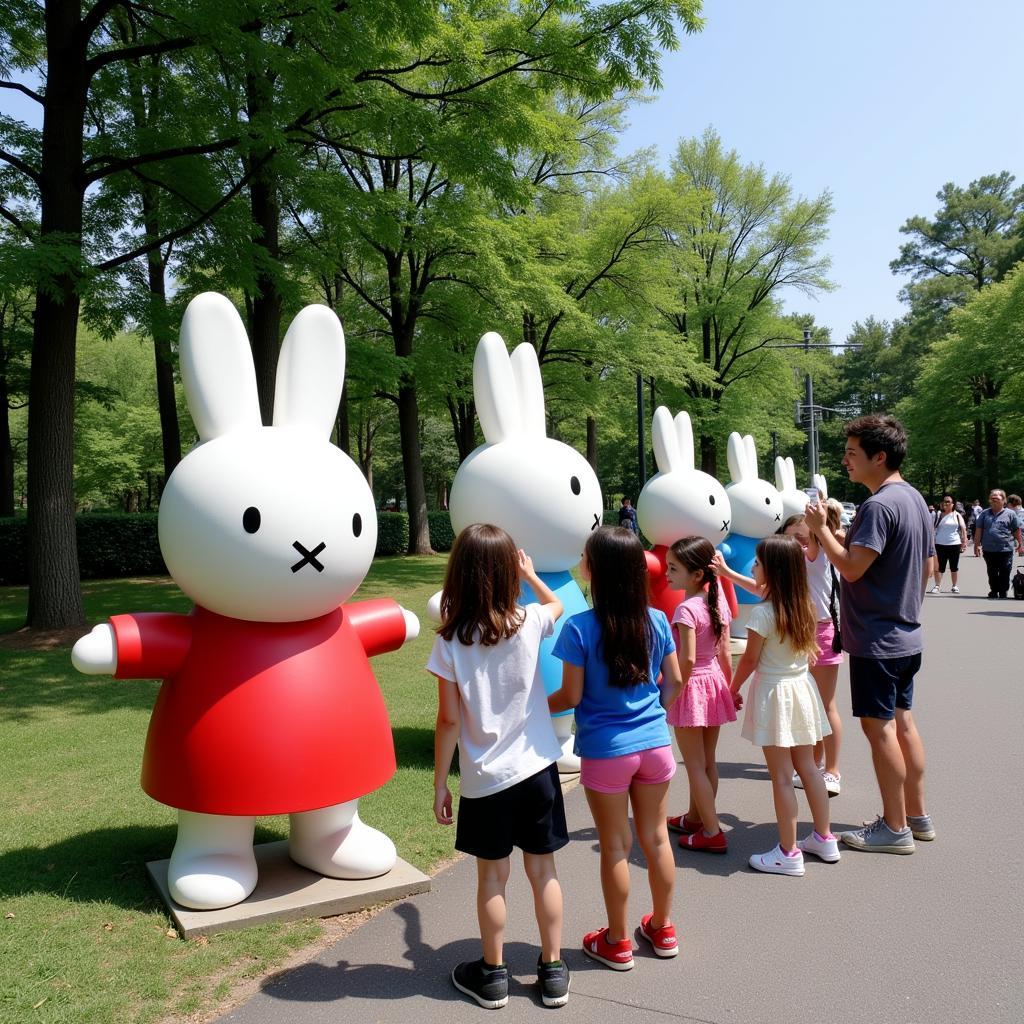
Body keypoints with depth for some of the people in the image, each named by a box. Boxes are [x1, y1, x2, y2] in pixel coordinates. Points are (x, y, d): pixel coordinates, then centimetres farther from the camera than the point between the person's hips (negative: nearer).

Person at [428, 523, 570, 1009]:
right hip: (536, 768, 2)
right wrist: (530, 573, 29)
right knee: (543, 870, 14)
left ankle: (493, 975, 29)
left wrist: (439, 783, -1)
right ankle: (553, 971, 27)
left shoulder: (451, 642, -14)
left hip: (485, 779, -2)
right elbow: (557, 605, 18)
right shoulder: (529, 623, -8)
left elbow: (449, 720, -11)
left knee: (492, 876, 13)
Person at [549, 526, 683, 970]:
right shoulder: (657, 621, -4)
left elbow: (571, 696, -12)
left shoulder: (580, 628, -17)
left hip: (606, 751, -4)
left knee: (615, 847, 10)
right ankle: (662, 929, 36)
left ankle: (617, 942, 27)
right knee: (656, 838, 18)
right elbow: (673, 682, 4)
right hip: (654, 744, 4)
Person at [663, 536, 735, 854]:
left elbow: (687, 659, -24)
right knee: (707, 762, 18)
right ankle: (695, 818, 34)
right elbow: (725, 654, 6)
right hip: (715, 683, 8)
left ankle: (712, 833, 9)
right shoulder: (718, 603, 3)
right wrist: (729, 688, 15)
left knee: (695, 765, 4)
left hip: (693, 687, -8)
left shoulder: (686, 608, -20)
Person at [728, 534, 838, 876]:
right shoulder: (804, 607, 2)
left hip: (774, 694, -7)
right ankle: (824, 838, 28)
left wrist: (734, 689, 3)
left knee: (782, 776, 0)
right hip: (802, 688, 7)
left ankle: (789, 853, 8)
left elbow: (750, 659, -12)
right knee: (808, 767, 17)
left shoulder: (763, 613, -19)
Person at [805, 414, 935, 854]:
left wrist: (821, 528, -14)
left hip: (876, 640, -10)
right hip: (906, 636, 10)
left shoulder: (878, 506, -21)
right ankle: (917, 816, 27)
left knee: (879, 727, 0)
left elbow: (851, 568, -25)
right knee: (901, 722, 16)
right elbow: (928, 568, 17)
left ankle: (895, 828, 10)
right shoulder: (914, 499, 10)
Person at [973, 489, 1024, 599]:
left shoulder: (1010, 514, 2)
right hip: (989, 550, 2)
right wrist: (977, 545, 1)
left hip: (1006, 550, -2)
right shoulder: (984, 513, 7)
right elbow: (978, 530, 6)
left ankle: (1003, 593, 13)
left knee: (1004, 574, 1)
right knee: (992, 574, 12)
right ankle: (994, 591, 24)